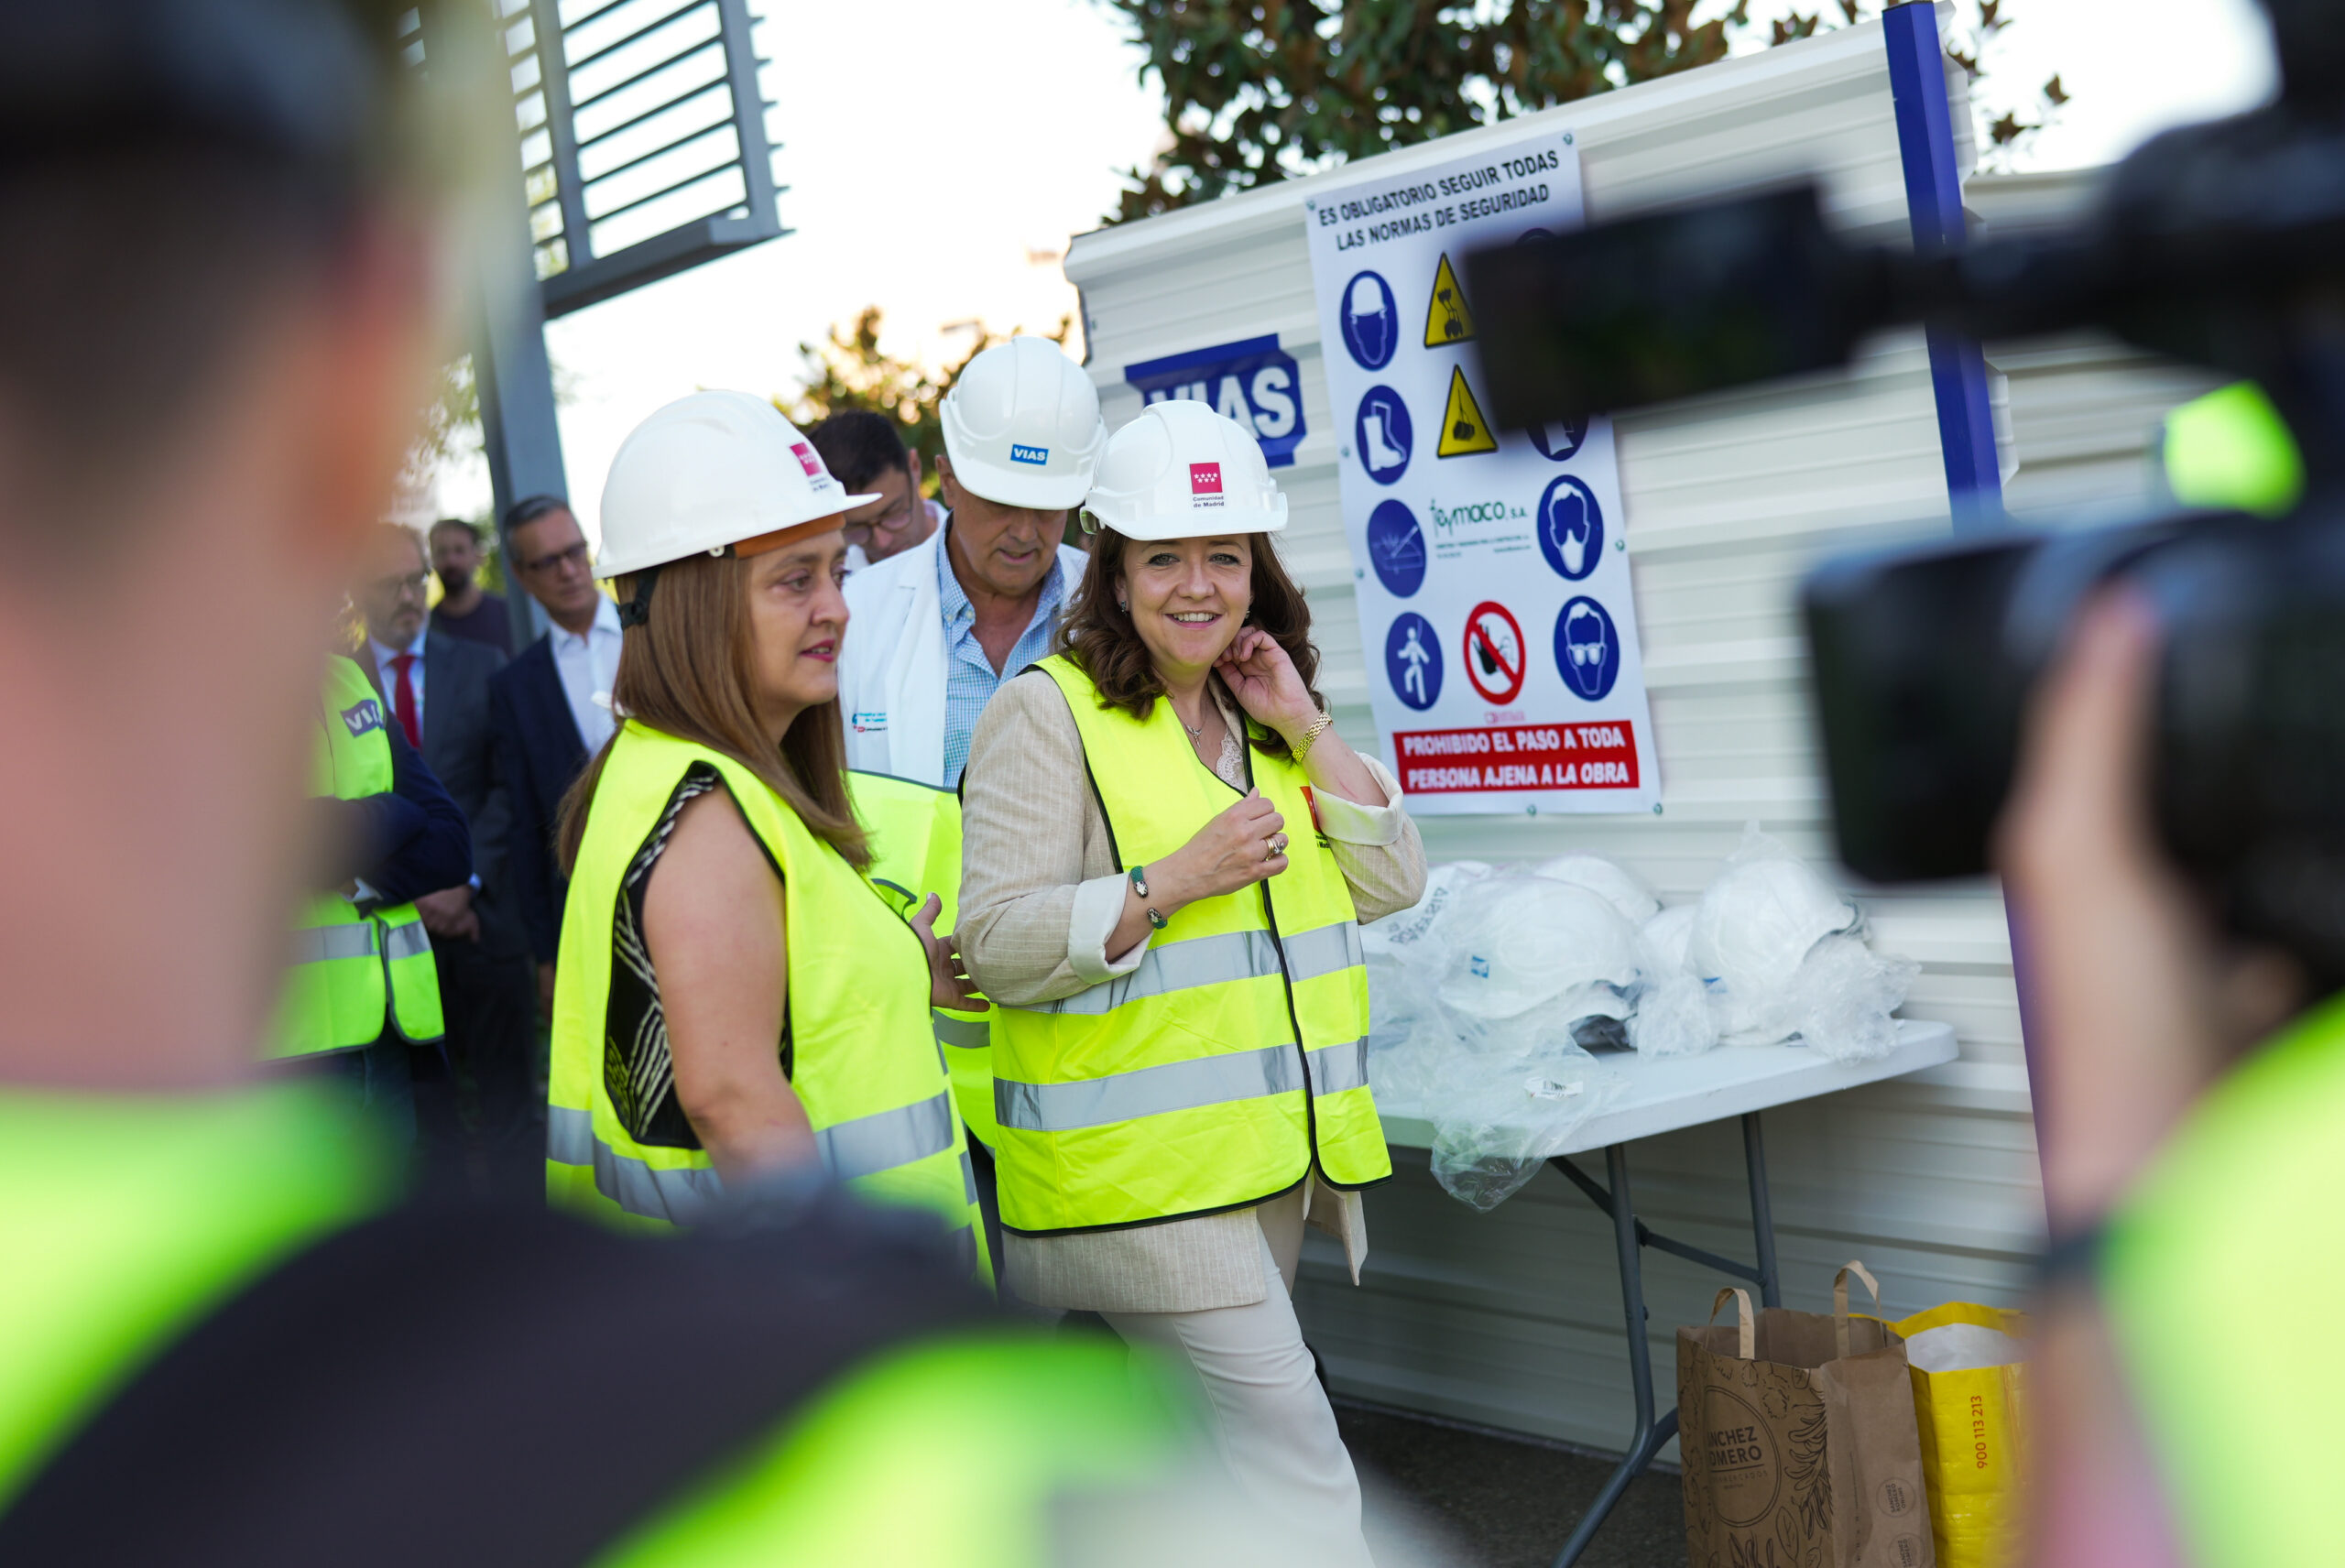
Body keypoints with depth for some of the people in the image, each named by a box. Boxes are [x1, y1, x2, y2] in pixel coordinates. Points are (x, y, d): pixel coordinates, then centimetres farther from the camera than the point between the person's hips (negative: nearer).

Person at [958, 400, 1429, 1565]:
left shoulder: (1254, 719, 16)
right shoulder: (1048, 712, -7)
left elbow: (1391, 886, 8)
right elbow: (998, 946, -14)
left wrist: (1305, 732, 0)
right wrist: (1175, 880, -21)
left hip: (1270, 1161, 8)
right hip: (1138, 1173, -7)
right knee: (1299, 1472, -11)